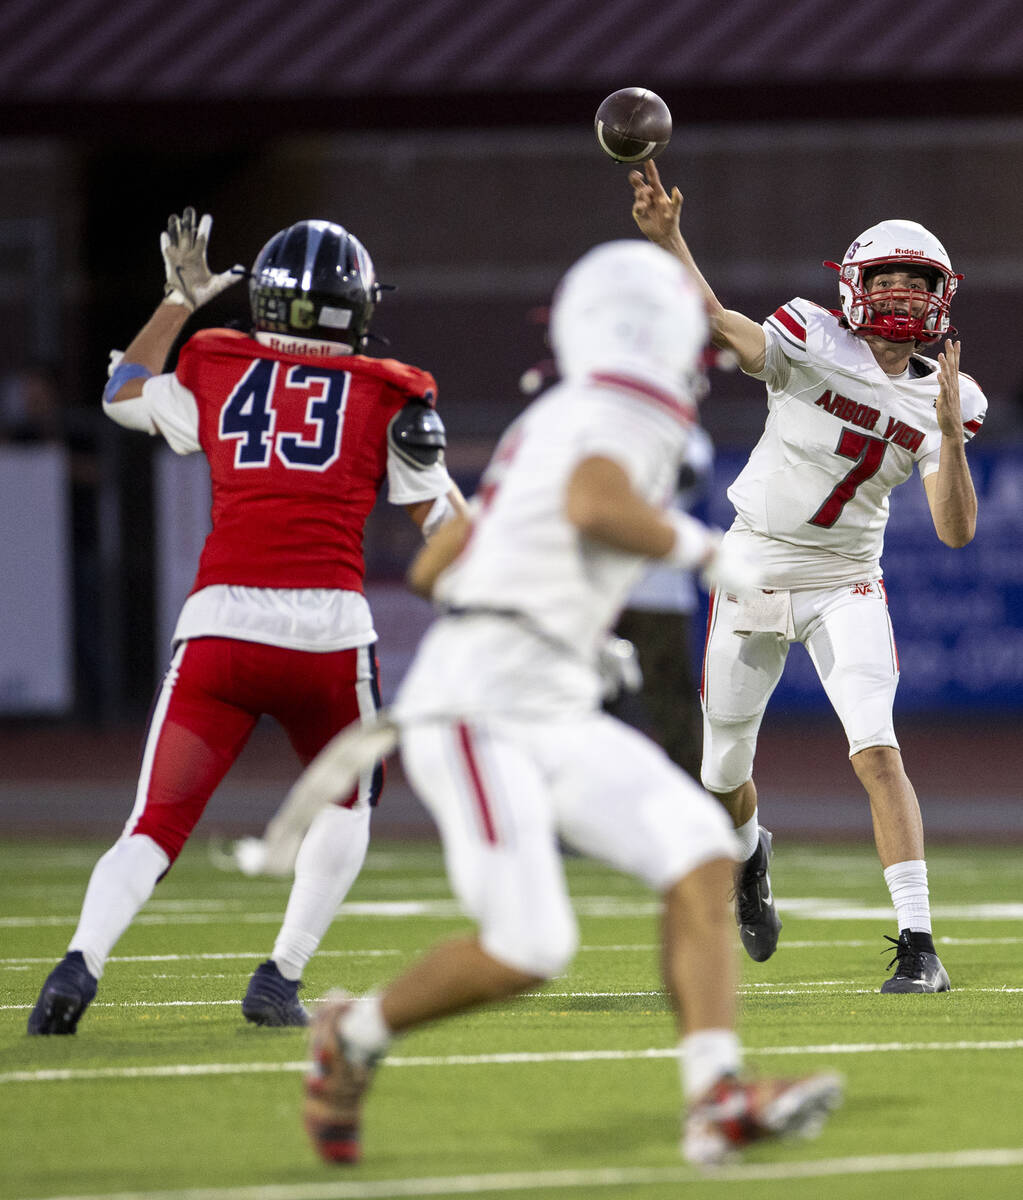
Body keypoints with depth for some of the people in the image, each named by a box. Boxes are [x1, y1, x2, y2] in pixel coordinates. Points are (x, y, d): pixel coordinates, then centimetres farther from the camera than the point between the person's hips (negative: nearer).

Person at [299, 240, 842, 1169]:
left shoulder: (551, 428, 20)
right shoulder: (624, 422, -8)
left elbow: (431, 570, 25)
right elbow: (593, 506, -33)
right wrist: (706, 552, -18)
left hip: (550, 720, 9)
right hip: (474, 710, -9)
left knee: (700, 859, -8)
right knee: (525, 951, -18)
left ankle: (718, 1101, -18)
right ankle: (357, 1034, 8)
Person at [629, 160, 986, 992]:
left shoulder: (942, 401, -3)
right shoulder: (817, 342, -11)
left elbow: (956, 531, -10)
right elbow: (723, 328, -28)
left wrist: (950, 433, -25)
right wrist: (666, 237, -43)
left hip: (845, 586, 0)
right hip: (756, 571, 0)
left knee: (877, 752, -20)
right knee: (725, 776, 11)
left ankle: (917, 944, -18)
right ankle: (751, 853, 48)